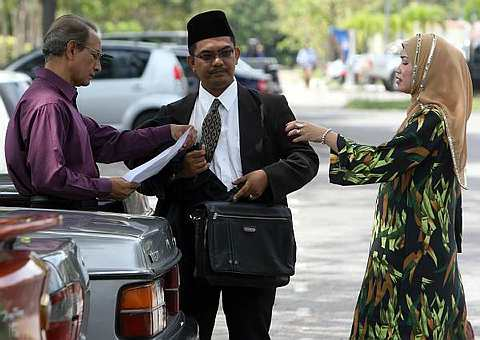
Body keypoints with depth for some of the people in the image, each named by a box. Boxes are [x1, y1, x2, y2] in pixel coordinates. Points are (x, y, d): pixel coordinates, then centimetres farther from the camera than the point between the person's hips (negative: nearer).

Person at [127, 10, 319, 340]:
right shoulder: (174, 115, 9)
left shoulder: (270, 108, 6)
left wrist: (269, 176, -14)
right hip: (190, 247, 1)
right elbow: (145, 178, 6)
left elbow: (306, 159, 4)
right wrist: (178, 169, -13)